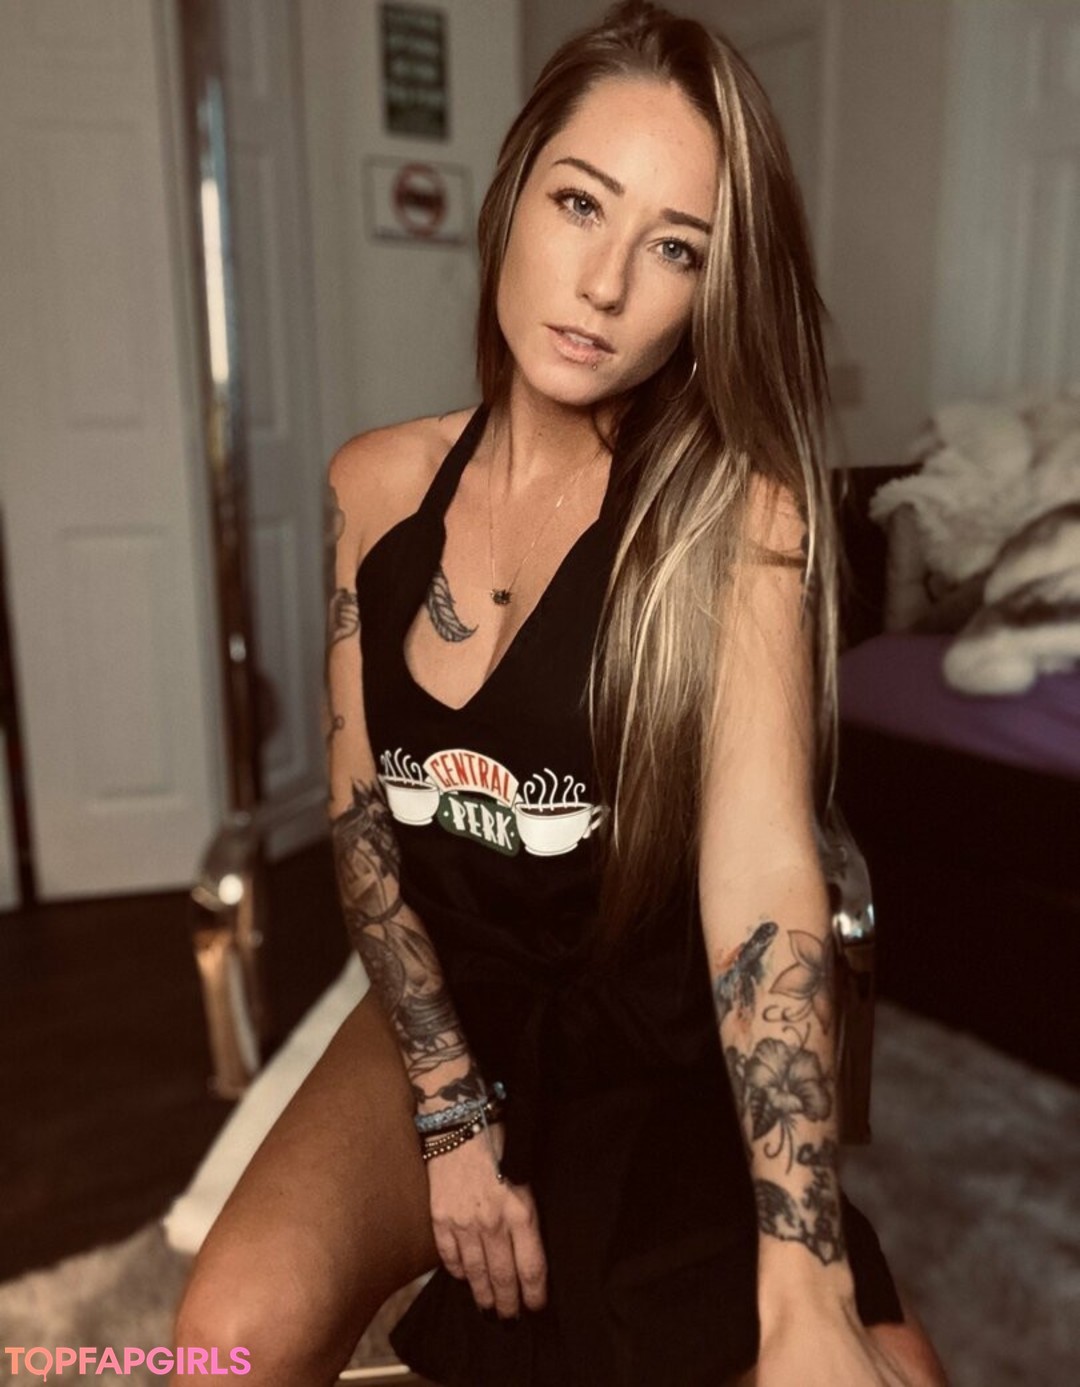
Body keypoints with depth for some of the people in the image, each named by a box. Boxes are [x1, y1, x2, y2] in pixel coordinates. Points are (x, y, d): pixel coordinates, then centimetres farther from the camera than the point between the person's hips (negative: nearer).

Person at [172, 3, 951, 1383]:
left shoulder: (740, 513, -14)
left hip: (672, 1048, -1)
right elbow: (359, 813, -3)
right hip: (444, 1007, 2)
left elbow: (763, 872, -24)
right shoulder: (376, 482, -4)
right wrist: (454, 1108, -10)